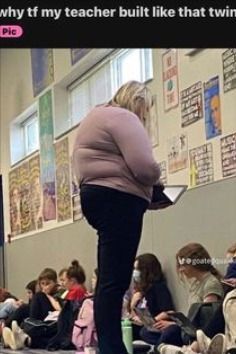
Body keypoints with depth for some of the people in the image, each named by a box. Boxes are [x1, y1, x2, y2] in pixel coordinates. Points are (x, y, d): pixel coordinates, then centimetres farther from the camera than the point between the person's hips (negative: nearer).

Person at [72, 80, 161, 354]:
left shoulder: (95, 118, 26)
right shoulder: (123, 118, -7)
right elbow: (143, 167, -18)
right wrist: (156, 178, 5)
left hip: (95, 195, 11)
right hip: (118, 200, -11)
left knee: (108, 279, 11)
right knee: (115, 280, -14)